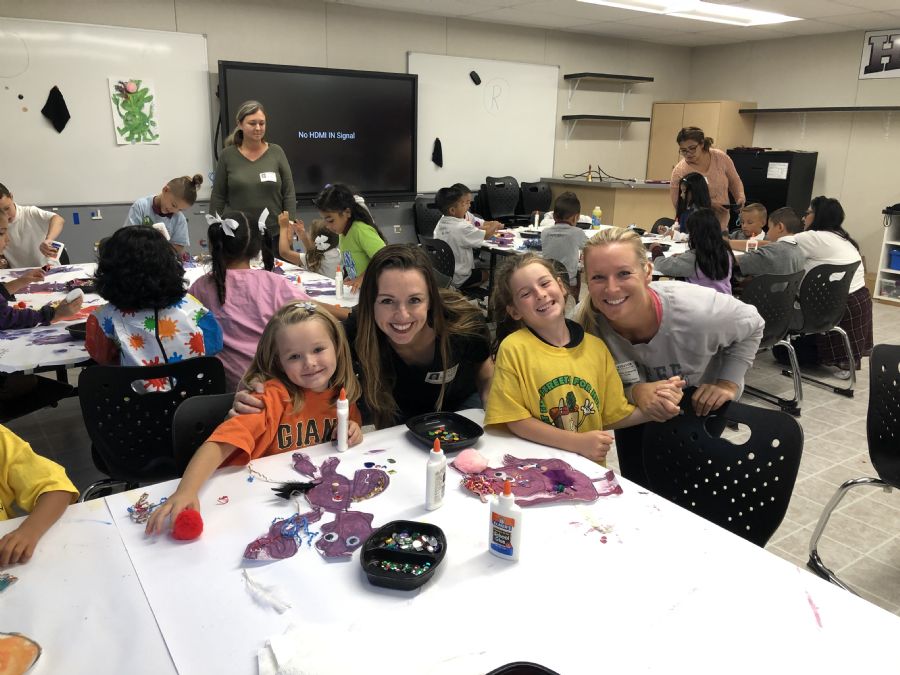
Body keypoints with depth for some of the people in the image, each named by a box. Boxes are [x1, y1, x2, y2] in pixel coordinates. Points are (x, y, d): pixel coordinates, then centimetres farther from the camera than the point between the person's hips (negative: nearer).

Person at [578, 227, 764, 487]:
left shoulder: (696, 310, -36)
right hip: (636, 413, 1)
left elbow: (751, 325, -13)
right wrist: (635, 392, -37)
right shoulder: (586, 321, -32)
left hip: (700, 408, -1)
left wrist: (728, 384, -20)